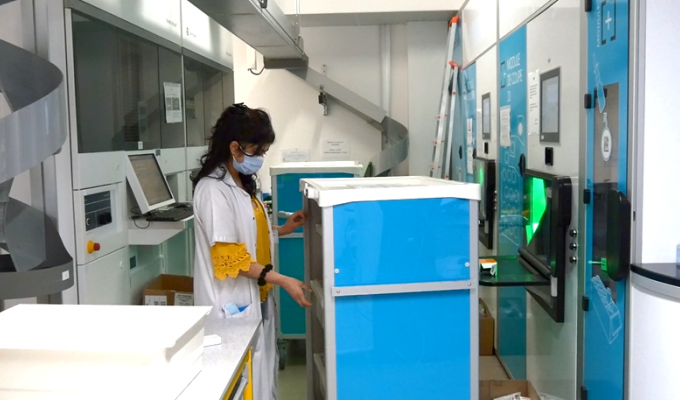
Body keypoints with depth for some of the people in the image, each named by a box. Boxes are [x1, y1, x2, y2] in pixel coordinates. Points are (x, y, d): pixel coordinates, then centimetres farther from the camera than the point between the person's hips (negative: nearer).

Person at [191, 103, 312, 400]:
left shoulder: (241, 184, 10)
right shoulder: (213, 189, -19)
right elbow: (229, 256, -21)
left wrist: (282, 230, 8)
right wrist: (281, 280, -21)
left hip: (254, 298, 9)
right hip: (232, 304, -9)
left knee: (261, 374, 16)